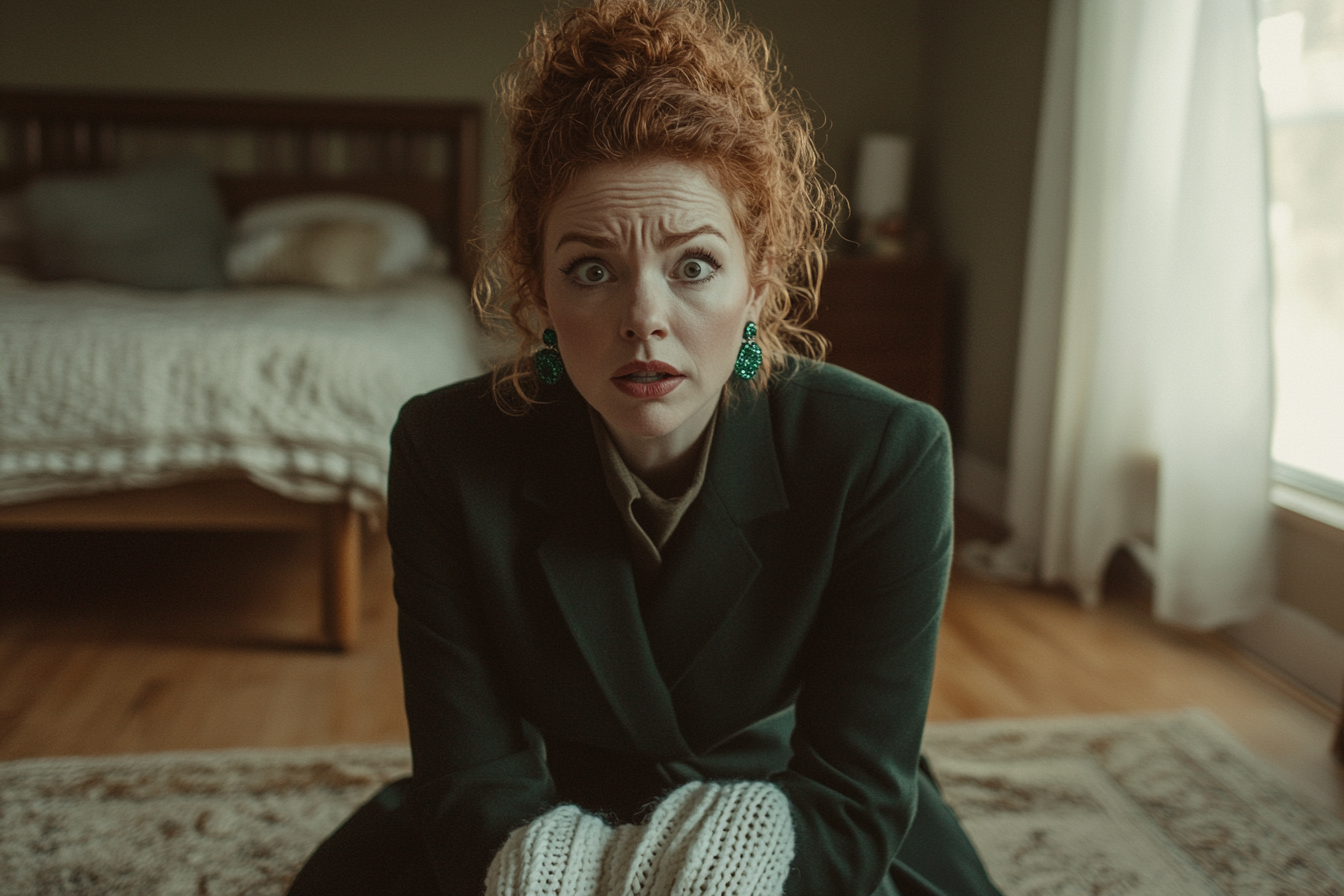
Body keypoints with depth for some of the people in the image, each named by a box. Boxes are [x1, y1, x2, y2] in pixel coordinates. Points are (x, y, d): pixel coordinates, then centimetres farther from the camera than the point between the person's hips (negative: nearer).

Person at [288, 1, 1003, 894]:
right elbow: (475, 778, -19)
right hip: (561, 811, 1)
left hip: (774, 808, 0)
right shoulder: (445, 452, -21)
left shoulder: (884, 456, -24)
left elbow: (852, 796, -21)